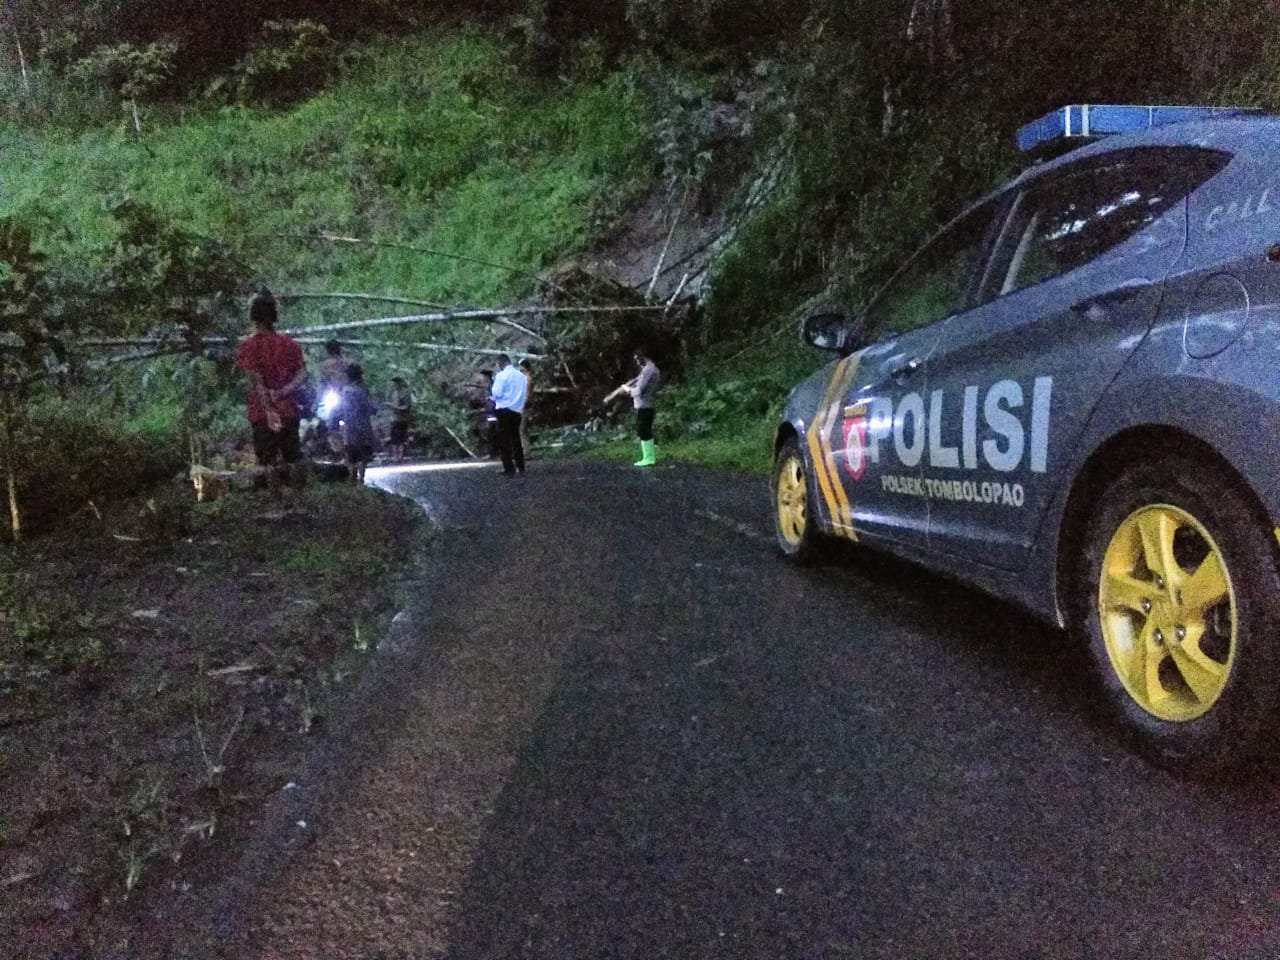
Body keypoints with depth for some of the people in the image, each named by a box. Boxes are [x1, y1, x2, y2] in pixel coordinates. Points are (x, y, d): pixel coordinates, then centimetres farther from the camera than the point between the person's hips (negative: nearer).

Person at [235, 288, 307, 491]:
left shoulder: (249, 346, -6)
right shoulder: (289, 343, 6)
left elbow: (257, 381, -14)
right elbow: (302, 374, -4)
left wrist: (269, 410, -19)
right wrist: (283, 392, -13)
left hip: (263, 413, -4)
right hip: (289, 410, 4)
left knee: (269, 462, 2)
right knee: (294, 458, 12)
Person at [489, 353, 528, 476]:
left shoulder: (502, 375, -9)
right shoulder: (522, 375, 11)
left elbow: (496, 393, -14)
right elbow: (523, 393, 13)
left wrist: (491, 393, 6)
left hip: (504, 410, -6)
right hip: (517, 410, 6)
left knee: (504, 440, -1)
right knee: (516, 438, 15)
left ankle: (509, 469, -4)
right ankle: (520, 467, 17)